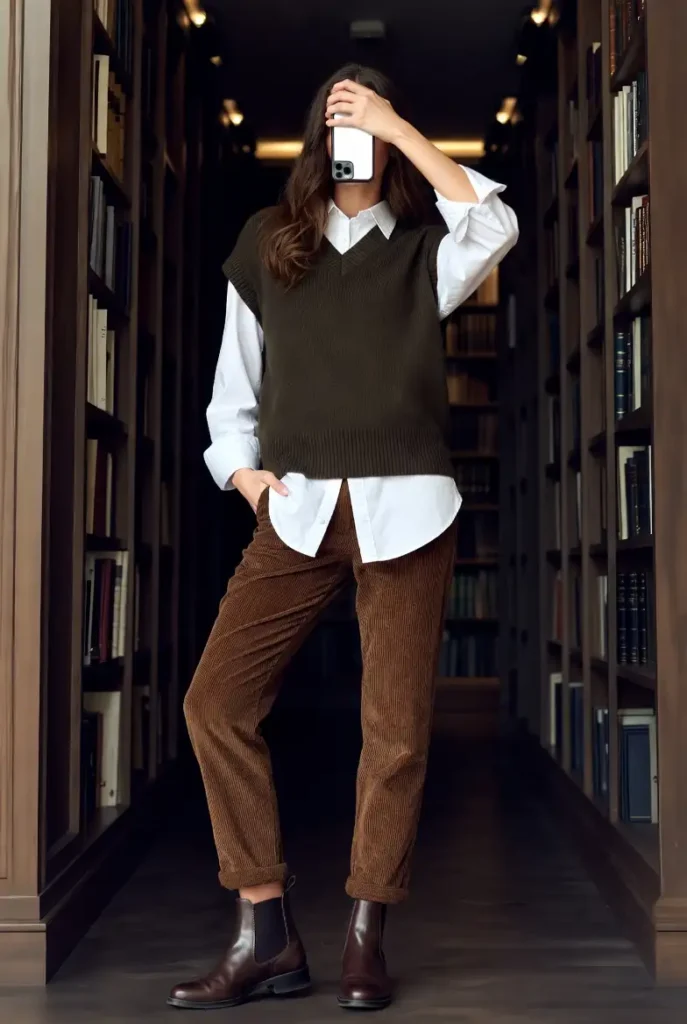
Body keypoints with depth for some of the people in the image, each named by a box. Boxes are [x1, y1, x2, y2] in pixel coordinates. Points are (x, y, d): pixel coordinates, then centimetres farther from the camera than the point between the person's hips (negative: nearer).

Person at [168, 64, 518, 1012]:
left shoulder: (423, 251, 8)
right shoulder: (268, 240, 14)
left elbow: (495, 229, -14)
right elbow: (237, 377, 17)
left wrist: (400, 129, -9)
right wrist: (244, 469, 3)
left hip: (405, 507, -1)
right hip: (298, 508, 2)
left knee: (398, 728, -2)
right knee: (216, 702, -8)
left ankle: (366, 941, 14)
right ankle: (267, 937, 2)